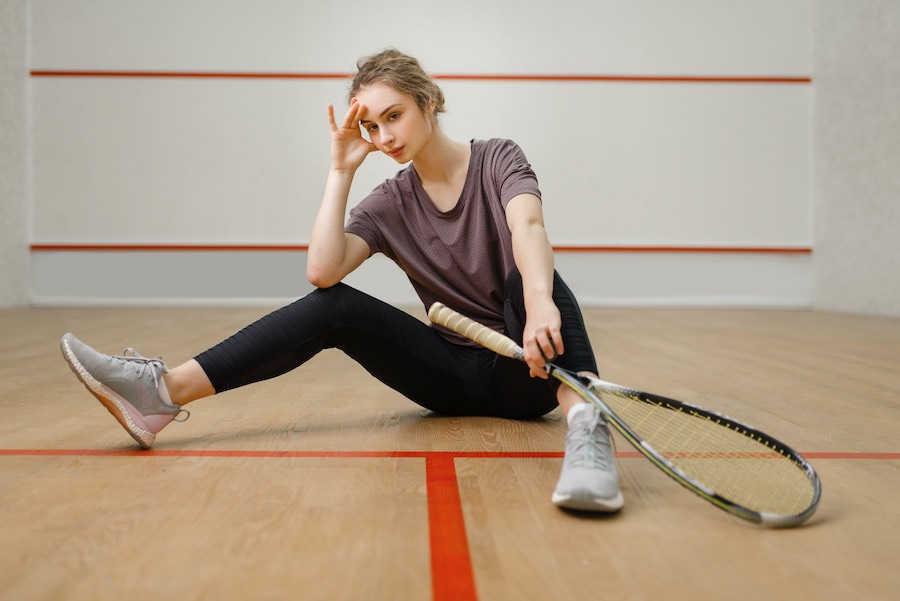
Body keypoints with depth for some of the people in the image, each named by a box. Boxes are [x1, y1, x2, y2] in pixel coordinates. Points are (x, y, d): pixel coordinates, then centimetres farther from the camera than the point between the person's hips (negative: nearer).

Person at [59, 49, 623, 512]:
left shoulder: (497, 159, -6)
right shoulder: (390, 204, 3)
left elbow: (527, 226, -29)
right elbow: (323, 271, -14)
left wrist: (539, 301, -51)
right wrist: (341, 170, -13)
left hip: (527, 373, -3)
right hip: (456, 375, 3)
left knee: (528, 275, -34)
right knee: (333, 307, -16)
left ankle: (585, 422, -55)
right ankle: (165, 392, -23)